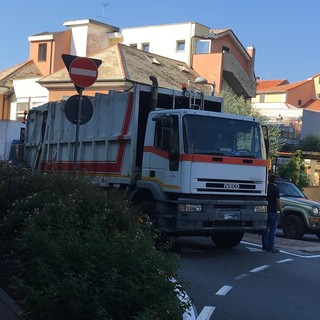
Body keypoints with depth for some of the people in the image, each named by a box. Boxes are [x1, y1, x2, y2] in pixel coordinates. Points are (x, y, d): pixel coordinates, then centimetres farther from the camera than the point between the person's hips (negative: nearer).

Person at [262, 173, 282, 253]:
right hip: (272, 211, -6)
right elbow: (278, 201, -11)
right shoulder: (275, 188, -8)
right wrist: (281, 210, -3)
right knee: (272, 229, -4)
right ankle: (270, 247, -8)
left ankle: (265, 246, 17)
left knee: (265, 229, 13)